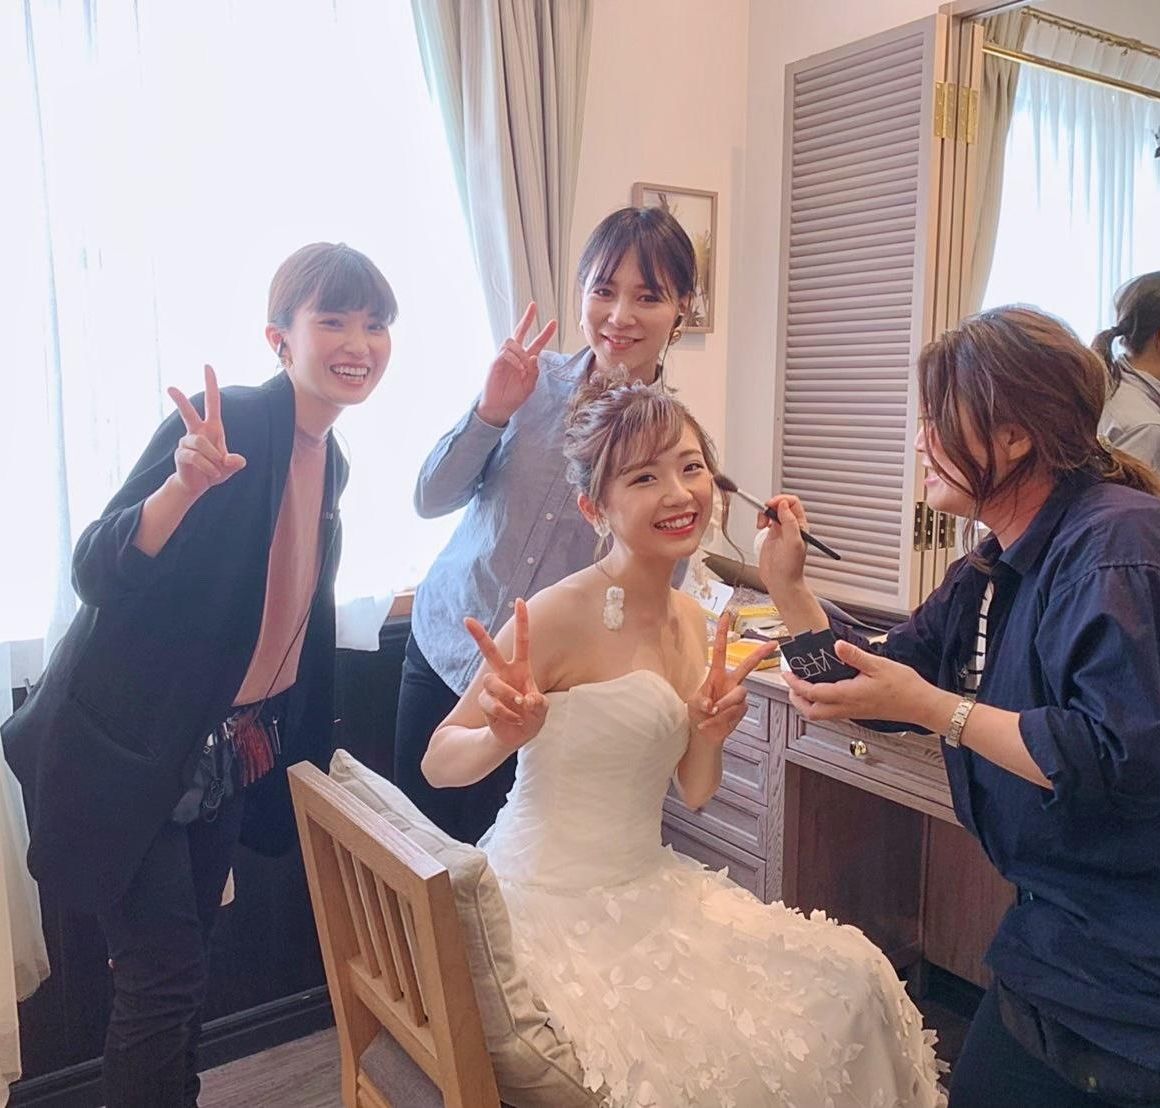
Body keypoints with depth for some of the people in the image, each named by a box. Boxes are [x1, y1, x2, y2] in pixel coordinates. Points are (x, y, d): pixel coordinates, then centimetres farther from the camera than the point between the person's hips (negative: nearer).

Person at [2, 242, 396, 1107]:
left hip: (229, 754, 7)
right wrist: (186, 482, -41)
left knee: (183, 965, 21)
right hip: (128, 749, -7)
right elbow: (97, 573, -24)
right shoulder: (227, 421, -20)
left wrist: (303, 744, 19)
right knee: (164, 978, 0)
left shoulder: (331, 463, 3)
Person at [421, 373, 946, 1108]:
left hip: (646, 891, 7)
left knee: (849, 985, 4)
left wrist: (709, 732, -10)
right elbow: (438, 764, -14)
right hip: (555, 908, -7)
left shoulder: (691, 620, 3)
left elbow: (694, 794, 9)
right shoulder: (563, 614, -20)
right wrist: (503, 738, -35)